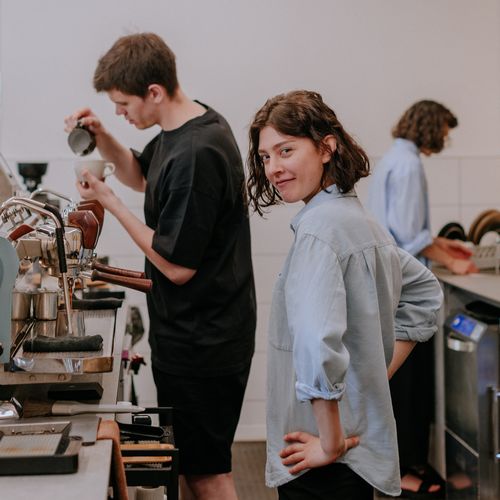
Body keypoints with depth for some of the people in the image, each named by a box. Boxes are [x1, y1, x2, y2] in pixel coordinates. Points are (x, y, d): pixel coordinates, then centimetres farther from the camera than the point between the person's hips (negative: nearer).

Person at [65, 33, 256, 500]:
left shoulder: (194, 155, -26)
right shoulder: (190, 124, 4)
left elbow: (177, 266, -23)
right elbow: (141, 175, 23)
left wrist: (111, 203, -15)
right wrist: (101, 137, 4)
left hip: (201, 343, -10)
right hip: (190, 334, 10)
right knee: (187, 461, 20)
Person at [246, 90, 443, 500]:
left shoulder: (319, 227, -20)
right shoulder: (360, 218, 7)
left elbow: (317, 343, -33)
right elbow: (426, 294, 22)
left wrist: (330, 443, -22)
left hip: (326, 464, -9)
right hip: (363, 446, 9)